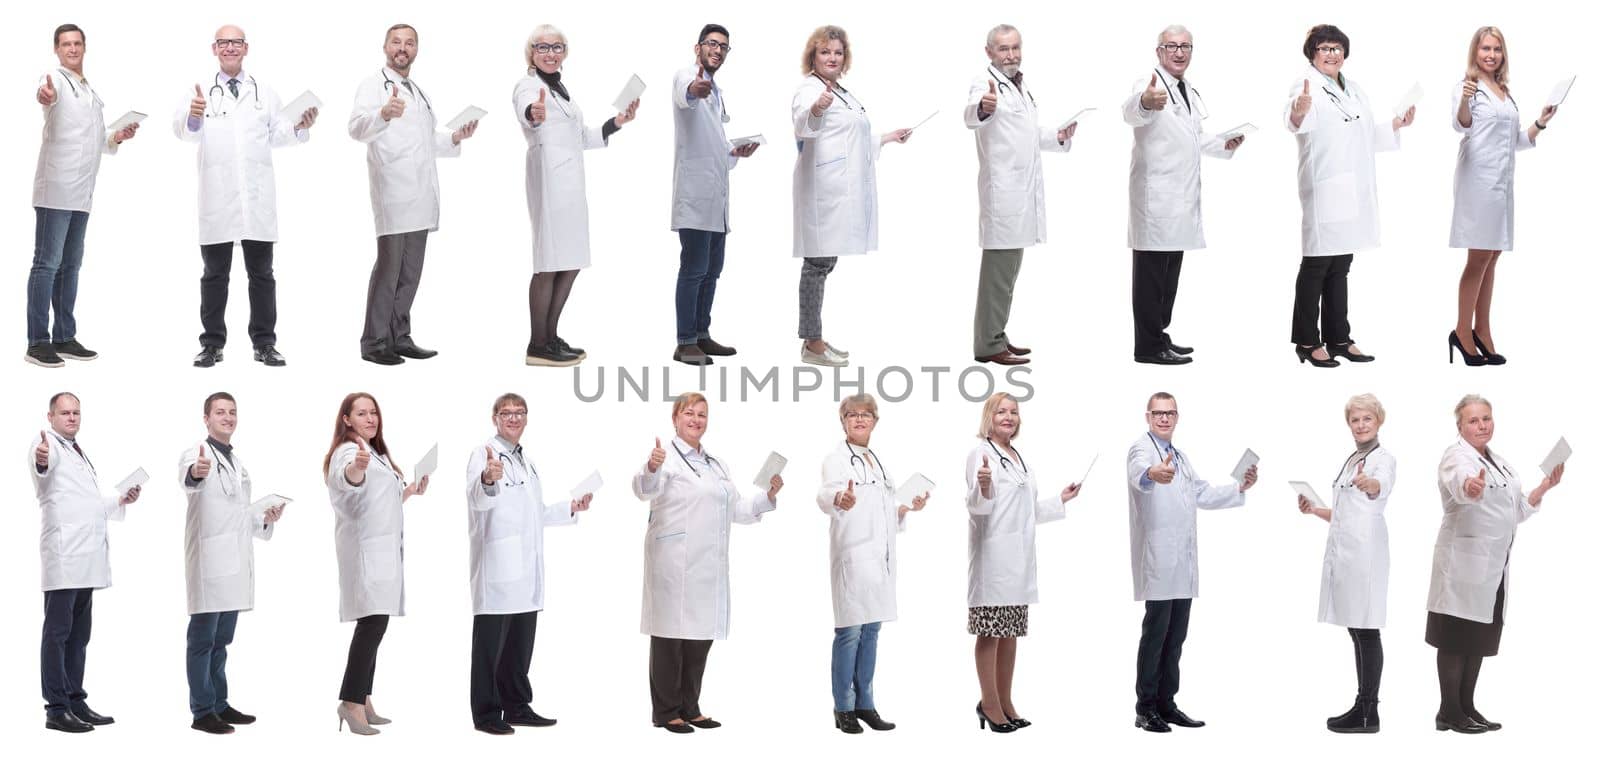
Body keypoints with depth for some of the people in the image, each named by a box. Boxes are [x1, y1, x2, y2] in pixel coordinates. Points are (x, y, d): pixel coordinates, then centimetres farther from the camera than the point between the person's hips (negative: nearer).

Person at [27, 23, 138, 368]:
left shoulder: (91, 94, 20)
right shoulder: (57, 79, -5)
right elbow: (48, 92, -31)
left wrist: (117, 137, 9)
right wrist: (44, 94, -54)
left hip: (81, 194, 8)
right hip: (56, 190, -8)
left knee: (70, 265, 11)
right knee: (47, 263, -8)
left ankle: (64, 338, 17)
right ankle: (37, 342, -7)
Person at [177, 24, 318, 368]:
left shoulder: (265, 94, 13)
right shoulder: (202, 92, 3)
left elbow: (277, 135, 10)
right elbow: (184, 130, -14)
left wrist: (299, 127, -10)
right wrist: (192, 116, -37)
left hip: (258, 197, 2)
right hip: (217, 196, -2)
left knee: (261, 273, 5)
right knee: (215, 273, 4)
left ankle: (265, 343, 10)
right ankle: (212, 343, 9)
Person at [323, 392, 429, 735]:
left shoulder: (377, 455, 21)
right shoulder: (348, 451, -10)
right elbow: (347, 481, -35)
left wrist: (409, 492, 17)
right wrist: (356, 468, -57)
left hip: (384, 548, 10)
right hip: (365, 547, -10)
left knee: (374, 623, 9)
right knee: (373, 620, -20)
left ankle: (362, 700, 12)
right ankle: (351, 701, -22)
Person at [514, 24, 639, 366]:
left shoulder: (560, 88, 21)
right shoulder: (529, 86, -7)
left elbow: (580, 138, 31)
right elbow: (526, 110, -33)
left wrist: (617, 123, 19)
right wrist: (534, 114, -56)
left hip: (570, 182, 9)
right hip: (550, 181, -9)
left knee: (570, 263, 12)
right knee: (550, 264, -8)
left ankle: (550, 338, 20)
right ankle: (538, 347, -4)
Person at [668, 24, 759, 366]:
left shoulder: (716, 92, 22)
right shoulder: (685, 76, -5)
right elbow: (685, 94, -33)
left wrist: (735, 152, 11)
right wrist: (694, 89, -56)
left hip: (716, 195, 9)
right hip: (694, 193, -9)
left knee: (712, 270, 11)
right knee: (694, 269, -10)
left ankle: (701, 335, 19)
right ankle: (685, 343, -7)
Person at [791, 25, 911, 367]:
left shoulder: (843, 93, 20)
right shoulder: (809, 89, -9)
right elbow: (803, 126, -31)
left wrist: (889, 137, 38)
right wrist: (815, 110, -52)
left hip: (844, 193, 9)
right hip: (825, 190, -9)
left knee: (824, 262, 11)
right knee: (818, 262, -7)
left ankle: (814, 340, 14)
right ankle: (812, 344, -5)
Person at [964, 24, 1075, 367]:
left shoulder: (1019, 85, 16)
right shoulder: (987, 82, -13)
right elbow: (973, 117, -37)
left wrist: (1058, 136, 13)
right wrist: (983, 108, -59)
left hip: (1022, 190, 9)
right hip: (1002, 190, -9)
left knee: (1008, 267, 15)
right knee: (999, 268, -8)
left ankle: (996, 336, 23)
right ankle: (989, 345, -4)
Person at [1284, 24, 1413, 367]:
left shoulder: (1353, 90, 17)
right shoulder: (1308, 87, -9)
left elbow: (1368, 134, 30)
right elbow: (1294, 120, -32)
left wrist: (1396, 125, 16)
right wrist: (1298, 112, -53)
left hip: (1355, 191, 8)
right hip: (1324, 189, -8)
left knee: (1340, 268, 13)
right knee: (1317, 265, -3)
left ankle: (1338, 339, 19)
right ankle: (1307, 342, 3)